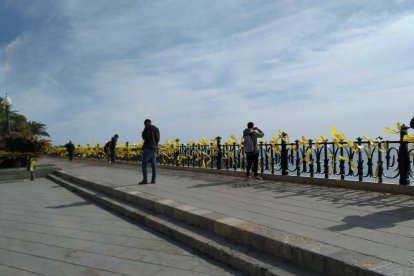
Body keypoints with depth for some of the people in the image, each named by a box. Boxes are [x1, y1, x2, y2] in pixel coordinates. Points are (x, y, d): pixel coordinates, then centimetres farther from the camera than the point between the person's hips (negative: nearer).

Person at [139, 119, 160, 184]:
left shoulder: (147, 127, -4)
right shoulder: (157, 129, 16)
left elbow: (144, 137, -3)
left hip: (148, 148, -7)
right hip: (154, 148, 7)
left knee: (144, 164, -4)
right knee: (153, 165, 5)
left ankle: (145, 180, -9)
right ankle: (153, 180, 5)